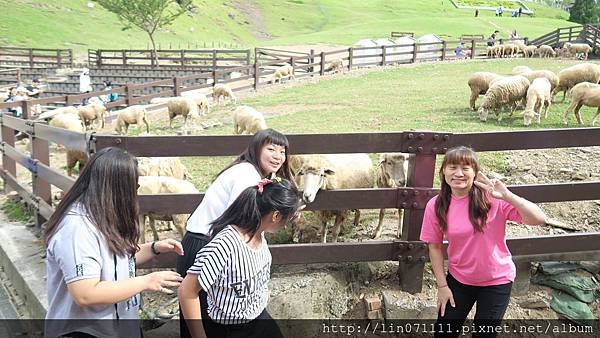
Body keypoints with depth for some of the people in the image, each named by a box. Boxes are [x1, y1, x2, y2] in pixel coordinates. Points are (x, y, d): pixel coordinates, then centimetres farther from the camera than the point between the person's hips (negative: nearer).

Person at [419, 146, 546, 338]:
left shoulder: (491, 198, -20)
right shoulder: (435, 206, -12)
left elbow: (539, 219, -26)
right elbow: (435, 246, -2)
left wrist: (507, 196, -39)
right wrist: (442, 285, -1)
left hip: (496, 281, -2)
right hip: (458, 279, 2)